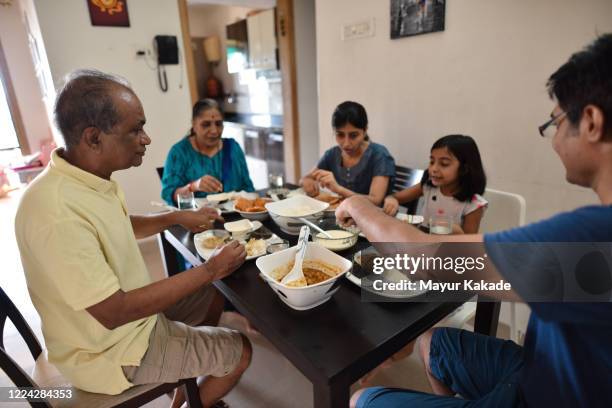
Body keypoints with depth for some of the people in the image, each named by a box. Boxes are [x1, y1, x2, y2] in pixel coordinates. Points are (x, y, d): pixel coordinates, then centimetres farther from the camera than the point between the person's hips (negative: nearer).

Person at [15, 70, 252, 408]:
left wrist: (178, 217, 0)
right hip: (110, 350, -8)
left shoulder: (90, 177, -5)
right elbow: (114, 312, -31)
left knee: (213, 297, 20)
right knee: (239, 352, 1)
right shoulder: (57, 213, -35)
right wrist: (210, 270, -25)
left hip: (127, 304, 8)